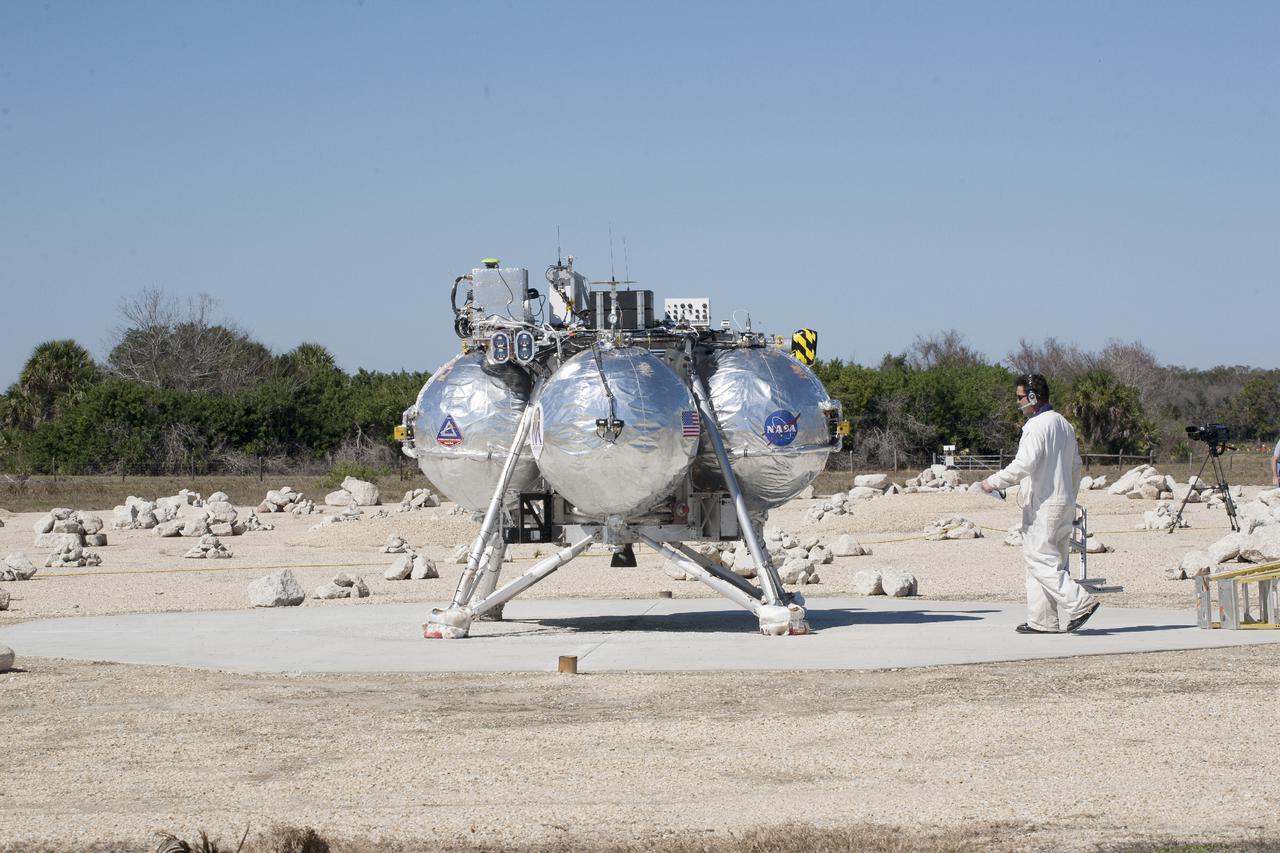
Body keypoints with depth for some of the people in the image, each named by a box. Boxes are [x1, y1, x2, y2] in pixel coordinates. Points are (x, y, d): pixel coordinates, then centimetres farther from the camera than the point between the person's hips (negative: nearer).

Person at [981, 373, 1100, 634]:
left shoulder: (1037, 426, -13)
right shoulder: (1064, 424, 17)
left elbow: (1023, 465, -22)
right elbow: (1075, 466, 21)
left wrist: (993, 482, -12)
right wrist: (1069, 500, 27)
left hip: (1042, 505, -10)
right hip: (1064, 504, 10)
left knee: (1041, 560, -8)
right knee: (1051, 561, 10)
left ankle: (1079, 602, -16)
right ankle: (1042, 620, 10)